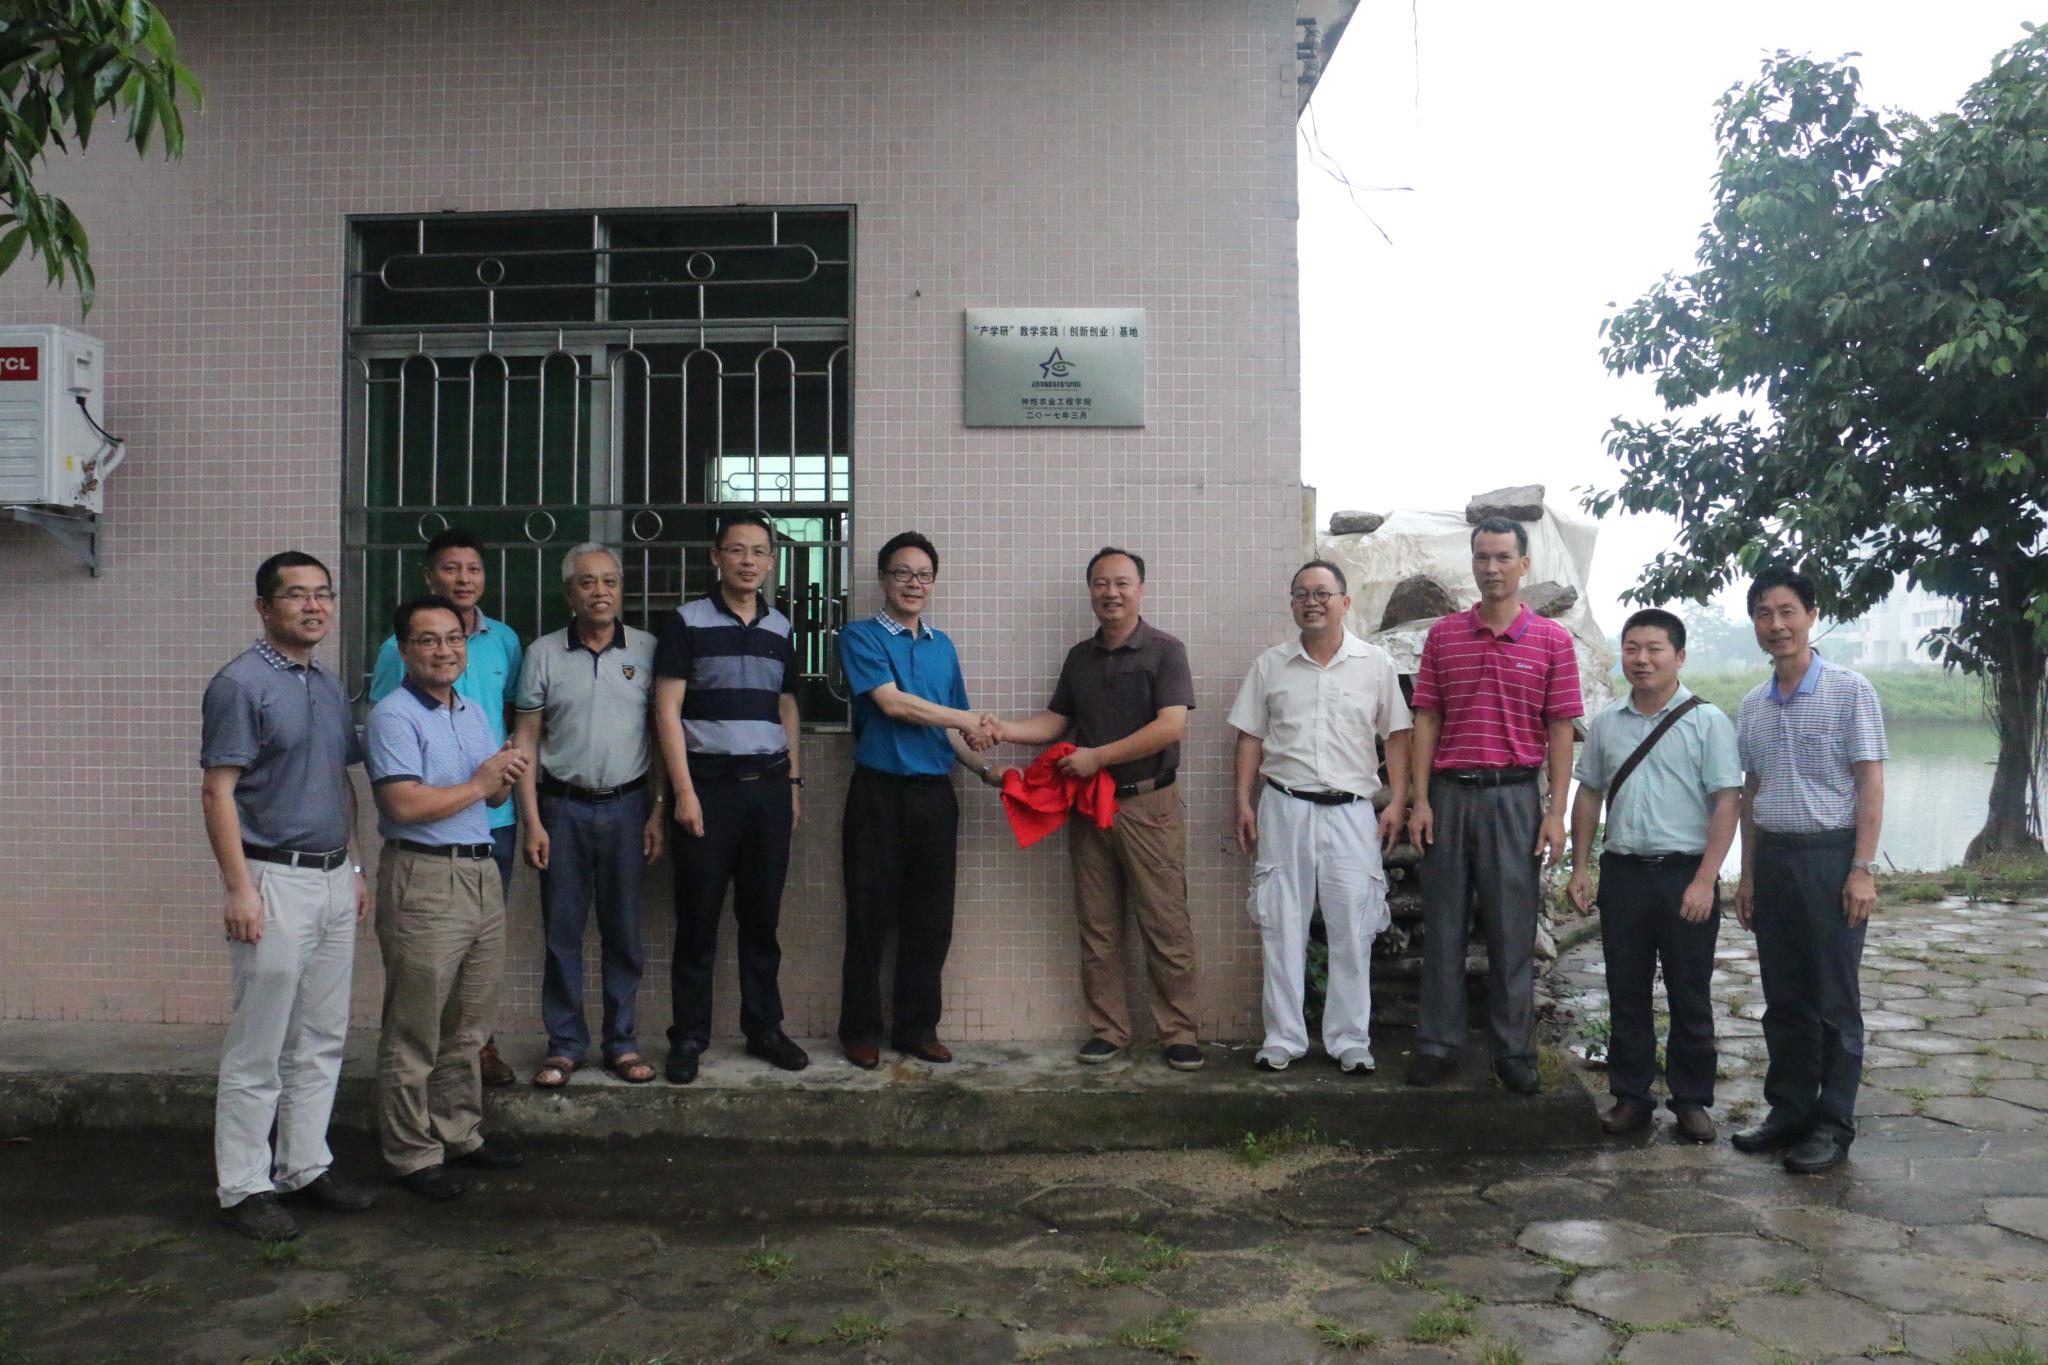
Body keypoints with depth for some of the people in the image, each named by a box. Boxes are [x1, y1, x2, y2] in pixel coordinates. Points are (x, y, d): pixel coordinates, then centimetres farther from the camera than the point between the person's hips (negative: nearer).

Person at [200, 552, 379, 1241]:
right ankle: (245, 1186, 11)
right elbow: (217, 791, -13)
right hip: (274, 879, -8)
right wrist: (239, 888, -18)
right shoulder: (241, 684, -9)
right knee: (258, 1048, 0)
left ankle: (305, 1166, 24)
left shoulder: (330, 687, 14)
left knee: (322, 1040, 13)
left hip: (333, 879, 8)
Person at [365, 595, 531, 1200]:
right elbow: (405, 805, -21)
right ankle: (412, 1153, 11)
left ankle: (459, 1131, 28)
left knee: (468, 1023, 16)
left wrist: (506, 780, -1)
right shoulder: (393, 715, -9)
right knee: (415, 1030, 0)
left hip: (482, 872, 8)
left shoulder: (474, 713, 16)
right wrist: (479, 783, -10)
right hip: (423, 879, -8)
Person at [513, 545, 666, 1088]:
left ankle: (622, 1042, 18)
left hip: (627, 805, 0)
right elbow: (527, 741, 2)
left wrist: (658, 810, -1)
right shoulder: (544, 653, 2)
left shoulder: (646, 650, 3)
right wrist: (531, 820, -3)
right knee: (562, 931, 5)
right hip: (563, 805, 0)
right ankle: (564, 1044, 17)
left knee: (623, 931, 7)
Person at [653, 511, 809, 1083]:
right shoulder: (687, 622, -2)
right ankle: (688, 1036, 12)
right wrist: (684, 791, -11)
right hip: (708, 783, -4)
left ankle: (764, 1027, 20)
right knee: (698, 917, 1)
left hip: (768, 785, 4)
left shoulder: (780, 628, 12)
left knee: (762, 916, 9)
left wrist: (793, 782, 13)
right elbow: (667, 710, -6)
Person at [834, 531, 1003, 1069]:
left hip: (935, 795, 5)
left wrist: (984, 768, 3)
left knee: (931, 919, 9)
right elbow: (892, 702, -14)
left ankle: (917, 1026, 20)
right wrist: (967, 719, -8)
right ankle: (860, 1030, 14)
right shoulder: (862, 637, -2)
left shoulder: (942, 645, 15)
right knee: (871, 917, 2)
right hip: (879, 792, -5)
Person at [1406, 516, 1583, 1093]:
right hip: (1449, 791, 2)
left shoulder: (1551, 640, 2)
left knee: (1512, 930, 3)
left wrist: (1556, 812, -5)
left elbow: (1560, 731, 1)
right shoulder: (1443, 635, 7)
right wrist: (1420, 801, -1)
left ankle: (1514, 1051, 14)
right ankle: (1439, 1044, 15)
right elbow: (1426, 722, 5)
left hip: (1514, 794, -1)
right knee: (1443, 923, 6)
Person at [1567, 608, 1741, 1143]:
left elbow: (1726, 802, -8)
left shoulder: (1707, 722, -4)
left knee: (1690, 997, 6)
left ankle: (1691, 1100, 18)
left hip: (1686, 874, -3)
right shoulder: (1606, 724, 8)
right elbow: (1588, 796, 14)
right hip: (1622, 872, 4)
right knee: (1626, 993, 10)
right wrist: (1580, 868, 8)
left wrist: (1704, 881, -15)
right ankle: (1630, 1096, 20)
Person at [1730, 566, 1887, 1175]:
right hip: (1773, 858, 5)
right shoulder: (1753, 706, 11)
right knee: (1783, 998, 11)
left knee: (1834, 1001, 2)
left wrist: (1863, 869, -14)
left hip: (1830, 856, -5)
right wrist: (1748, 874, 14)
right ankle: (1788, 1110, 22)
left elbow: (1870, 784, -8)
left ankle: (1833, 1125, 11)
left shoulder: (1850, 691, -5)